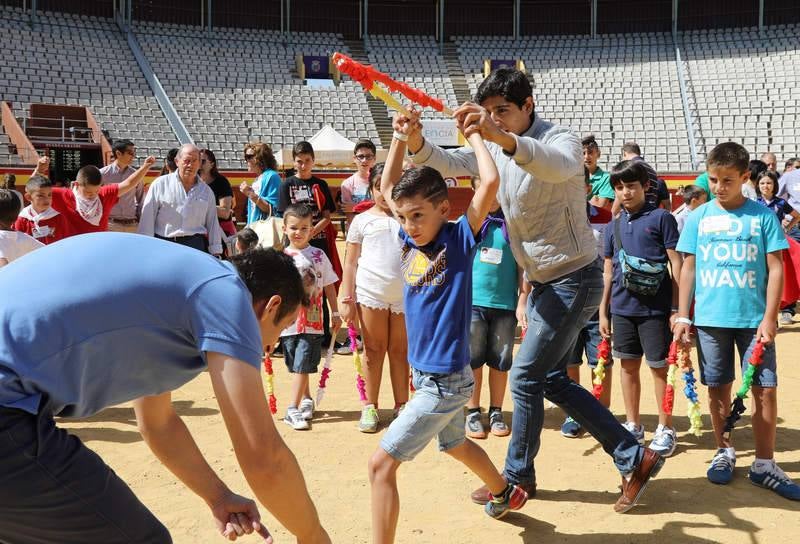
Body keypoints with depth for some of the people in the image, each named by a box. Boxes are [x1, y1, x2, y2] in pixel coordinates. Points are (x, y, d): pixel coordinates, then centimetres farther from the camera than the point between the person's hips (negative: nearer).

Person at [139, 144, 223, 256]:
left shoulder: (207, 191, 14)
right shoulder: (160, 184, 5)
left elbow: (213, 224, 17)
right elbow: (147, 218, 3)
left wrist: (216, 253, 13)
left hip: (195, 246, 2)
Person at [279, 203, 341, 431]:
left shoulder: (318, 255, 2)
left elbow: (329, 285, 8)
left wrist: (335, 313, 8)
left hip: (312, 322, -2)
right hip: (288, 321, 2)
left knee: (302, 365, -7)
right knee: (297, 367, 13)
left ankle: (293, 409, -5)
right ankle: (306, 400, 31)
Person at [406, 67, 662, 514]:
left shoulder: (561, 140, -21)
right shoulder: (495, 148, 3)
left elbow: (559, 165, -45)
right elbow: (449, 163, -5)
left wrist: (504, 138, -63)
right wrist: (417, 142, -27)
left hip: (574, 280, -9)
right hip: (543, 283, 9)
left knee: (525, 377, -4)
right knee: (552, 379, 14)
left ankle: (518, 475, 18)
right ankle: (635, 457, 21)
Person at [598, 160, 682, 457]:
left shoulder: (661, 218, -4)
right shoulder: (614, 226, 10)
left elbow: (676, 264, -5)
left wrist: (677, 308, -9)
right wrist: (603, 310, 14)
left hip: (655, 307, -5)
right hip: (622, 307, 5)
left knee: (659, 366, 3)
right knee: (628, 364, 13)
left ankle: (665, 429, 17)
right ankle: (633, 425, 26)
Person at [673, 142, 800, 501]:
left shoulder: (763, 216, 0)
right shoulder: (698, 217, 4)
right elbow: (688, 269, 7)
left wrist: (769, 318, -8)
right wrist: (683, 316, 2)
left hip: (754, 319, -1)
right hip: (710, 319, 1)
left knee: (765, 389, -1)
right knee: (718, 388, 10)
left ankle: (764, 465, 11)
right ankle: (724, 452, 27)